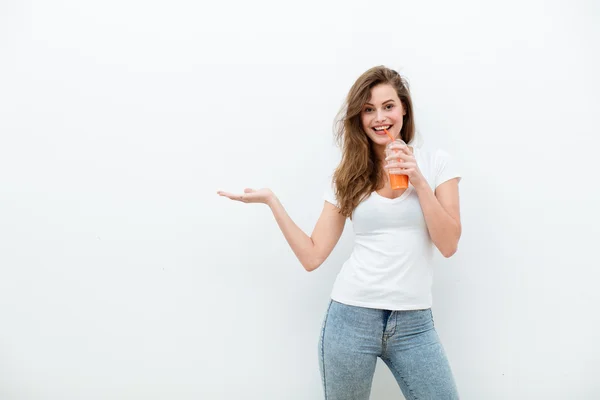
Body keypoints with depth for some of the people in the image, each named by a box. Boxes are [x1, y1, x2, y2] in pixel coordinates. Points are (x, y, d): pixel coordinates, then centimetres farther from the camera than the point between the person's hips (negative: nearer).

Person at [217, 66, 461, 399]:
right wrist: (270, 199, -4)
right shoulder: (348, 176, 3)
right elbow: (312, 256, 0)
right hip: (351, 316, 1)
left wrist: (419, 182, -14)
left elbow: (448, 245, -6)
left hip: (414, 322, 0)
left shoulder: (437, 163, 1)